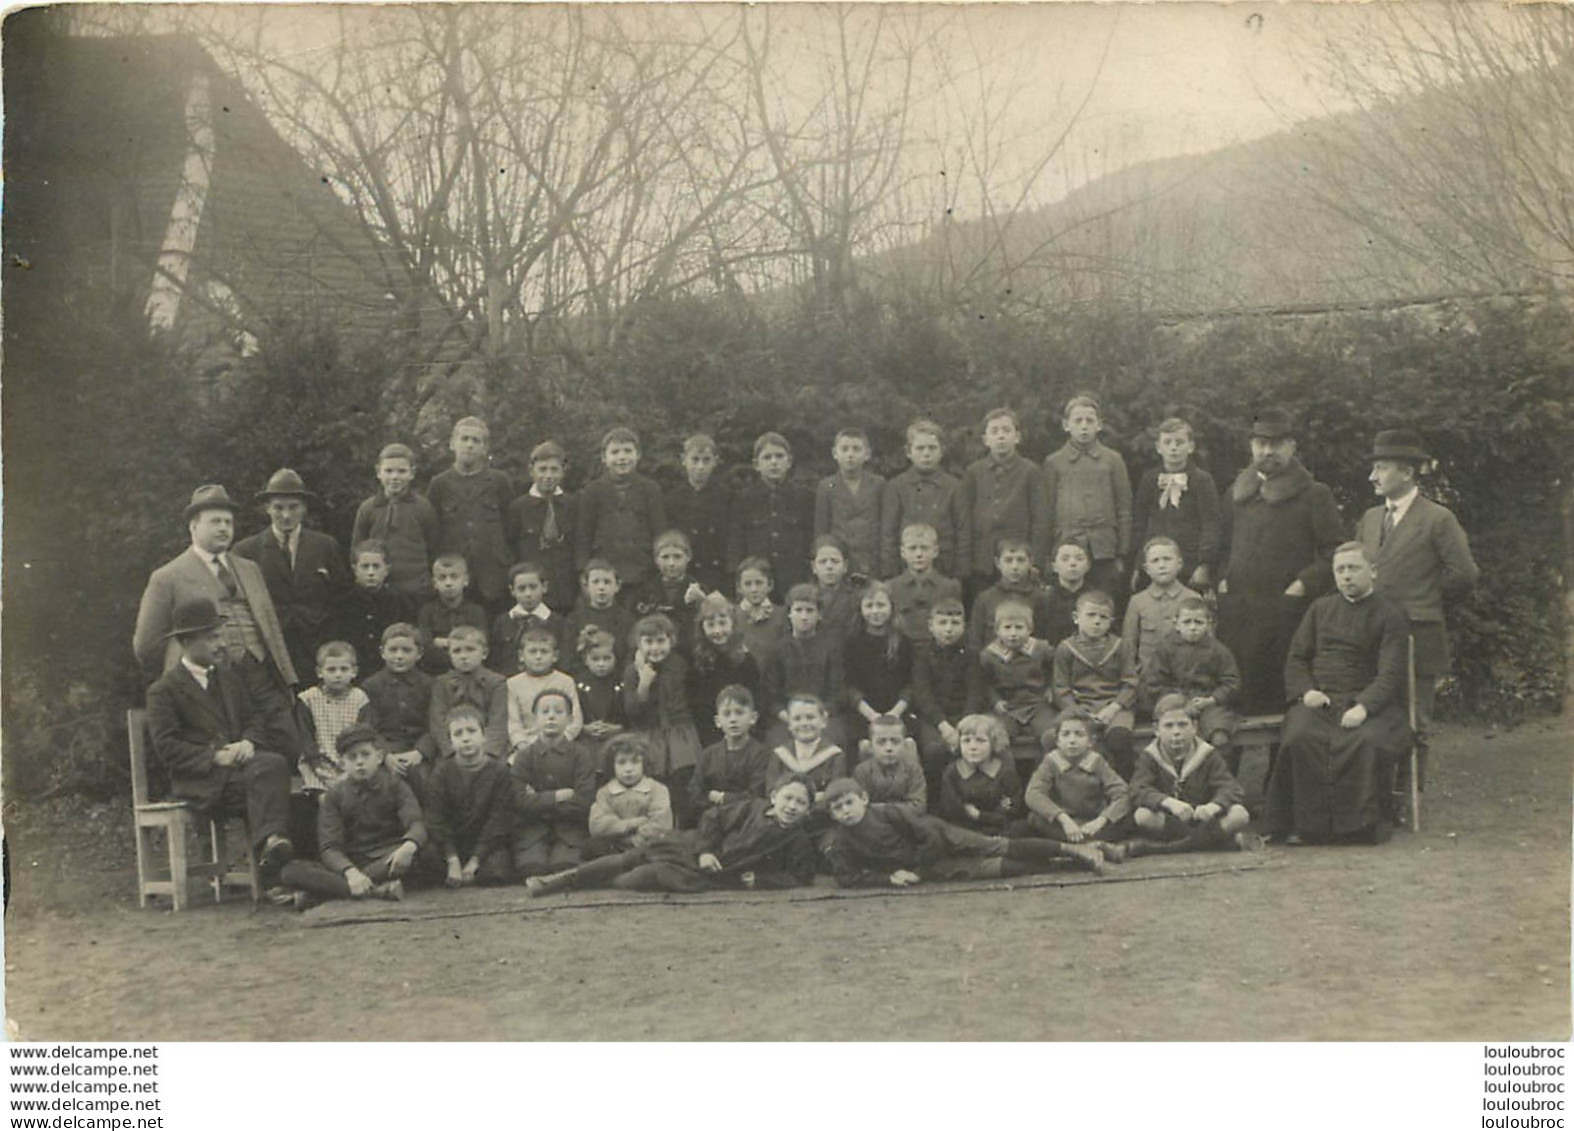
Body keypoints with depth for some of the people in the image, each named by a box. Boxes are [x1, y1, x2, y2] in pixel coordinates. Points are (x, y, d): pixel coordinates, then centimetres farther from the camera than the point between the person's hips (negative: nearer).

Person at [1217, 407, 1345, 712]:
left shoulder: (1314, 495, 2)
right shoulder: (1237, 492, 18)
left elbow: (1336, 552, 0)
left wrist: (1305, 584, -11)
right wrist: (1222, 579, 12)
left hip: (1286, 610, -4)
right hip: (1236, 611, 4)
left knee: (1279, 690, -7)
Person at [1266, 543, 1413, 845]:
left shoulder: (1390, 616, 8)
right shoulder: (1320, 608, 21)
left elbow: (1390, 673, -4)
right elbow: (1296, 659, 19)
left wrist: (1364, 706, -21)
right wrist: (1306, 691, -3)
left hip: (1368, 703, -2)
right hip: (1318, 700, 3)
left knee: (1368, 742, -36)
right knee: (1299, 739, -31)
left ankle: (1364, 824, -21)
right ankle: (1307, 823, -26)